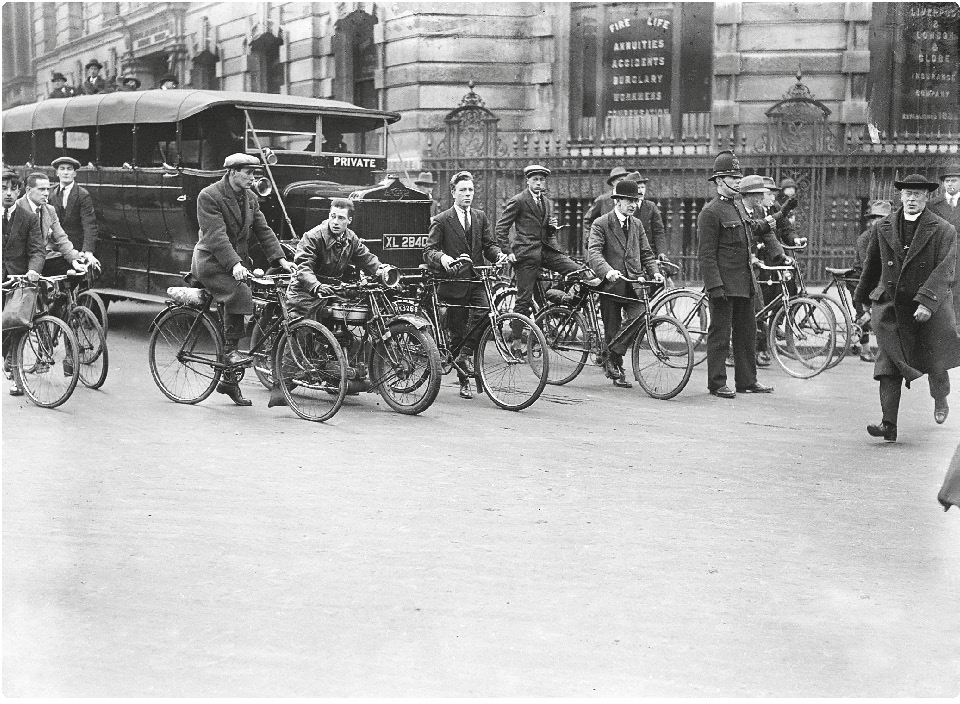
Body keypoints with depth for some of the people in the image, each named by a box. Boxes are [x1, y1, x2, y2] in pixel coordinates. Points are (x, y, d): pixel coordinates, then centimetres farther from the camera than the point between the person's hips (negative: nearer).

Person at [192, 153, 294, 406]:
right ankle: (230, 350, -17)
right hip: (211, 262, -7)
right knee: (238, 293, -32)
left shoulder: (250, 198, 9)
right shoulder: (209, 196, -13)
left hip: (237, 264, 7)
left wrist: (280, 258, -6)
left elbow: (263, 230, 8)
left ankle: (229, 380, 14)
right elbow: (216, 235, -23)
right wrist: (234, 264, -35)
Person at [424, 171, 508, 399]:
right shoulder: (441, 220, -1)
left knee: (482, 312, -28)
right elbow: (428, 251, -7)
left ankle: (466, 354, -13)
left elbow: (488, 245, 12)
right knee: (457, 332, 3)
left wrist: (498, 254, -10)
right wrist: (442, 258, -28)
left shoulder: (480, 217, 12)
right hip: (453, 283, -3)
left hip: (476, 280, 3)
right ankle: (464, 382, 14)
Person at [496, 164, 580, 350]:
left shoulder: (547, 203, 18)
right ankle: (515, 341, 5)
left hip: (546, 250, 6)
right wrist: (508, 251, -11)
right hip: (526, 254, -6)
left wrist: (553, 227, 4)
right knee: (524, 300, -3)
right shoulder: (518, 201, -2)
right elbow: (501, 227, -3)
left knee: (578, 272, -16)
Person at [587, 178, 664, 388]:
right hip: (611, 284, -4)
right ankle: (617, 373, 17)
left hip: (634, 283, 4)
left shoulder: (636, 224, 15)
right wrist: (607, 270, -35)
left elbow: (646, 253, 18)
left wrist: (654, 271, -2)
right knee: (612, 330, 2)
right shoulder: (601, 224, -4)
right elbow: (593, 252, -17)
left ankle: (612, 355, -5)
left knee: (640, 317, -19)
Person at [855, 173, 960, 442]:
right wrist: (866, 298, 25)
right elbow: (871, 266, 18)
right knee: (889, 363, -11)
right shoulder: (882, 228, 6)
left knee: (934, 362, 12)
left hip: (929, 308, -1)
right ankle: (889, 425, -14)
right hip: (890, 307, 2)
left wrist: (928, 302, -27)